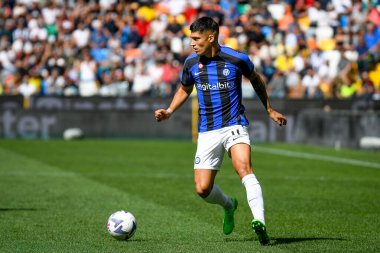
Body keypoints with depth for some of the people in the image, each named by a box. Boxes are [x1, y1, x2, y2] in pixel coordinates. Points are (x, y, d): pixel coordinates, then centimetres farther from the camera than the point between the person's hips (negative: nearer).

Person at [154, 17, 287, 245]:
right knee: (202, 189, -1)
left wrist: (270, 110, 19)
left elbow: (256, 79, 13)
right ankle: (229, 205, 33)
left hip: (234, 126, -4)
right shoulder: (191, 63, 2)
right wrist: (169, 111, 4)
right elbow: (184, 90, 21)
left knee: (244, 168, -30)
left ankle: (260, 222, -40)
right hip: (207, 132, 4)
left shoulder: (237, 59, -8)